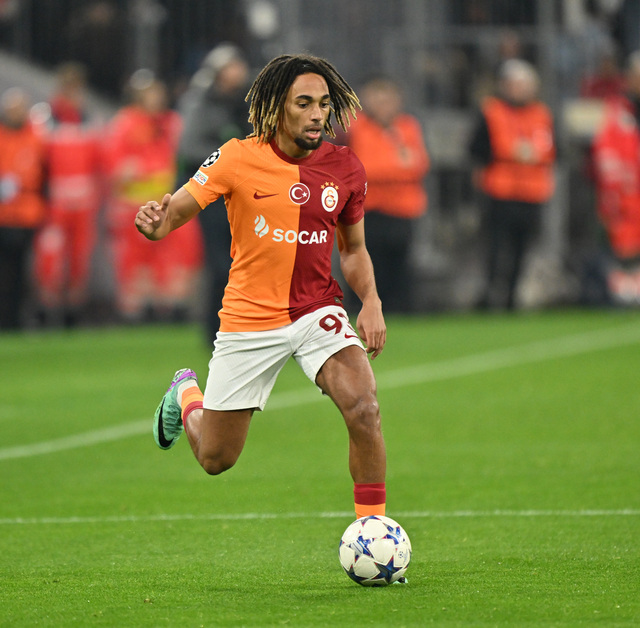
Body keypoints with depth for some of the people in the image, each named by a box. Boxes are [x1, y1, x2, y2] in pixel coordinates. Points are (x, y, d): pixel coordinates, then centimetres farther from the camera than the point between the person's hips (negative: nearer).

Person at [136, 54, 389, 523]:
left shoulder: (345, 168, -2)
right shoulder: (239, 158, -12)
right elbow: (175, 212, -10)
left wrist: (371, 301, -6)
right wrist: (155, 222, -34)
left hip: (317, 313, 1)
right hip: (249, 321, -1)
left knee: (364, 409, -25)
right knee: (216, 459, 10)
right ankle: (187, 396, 45)